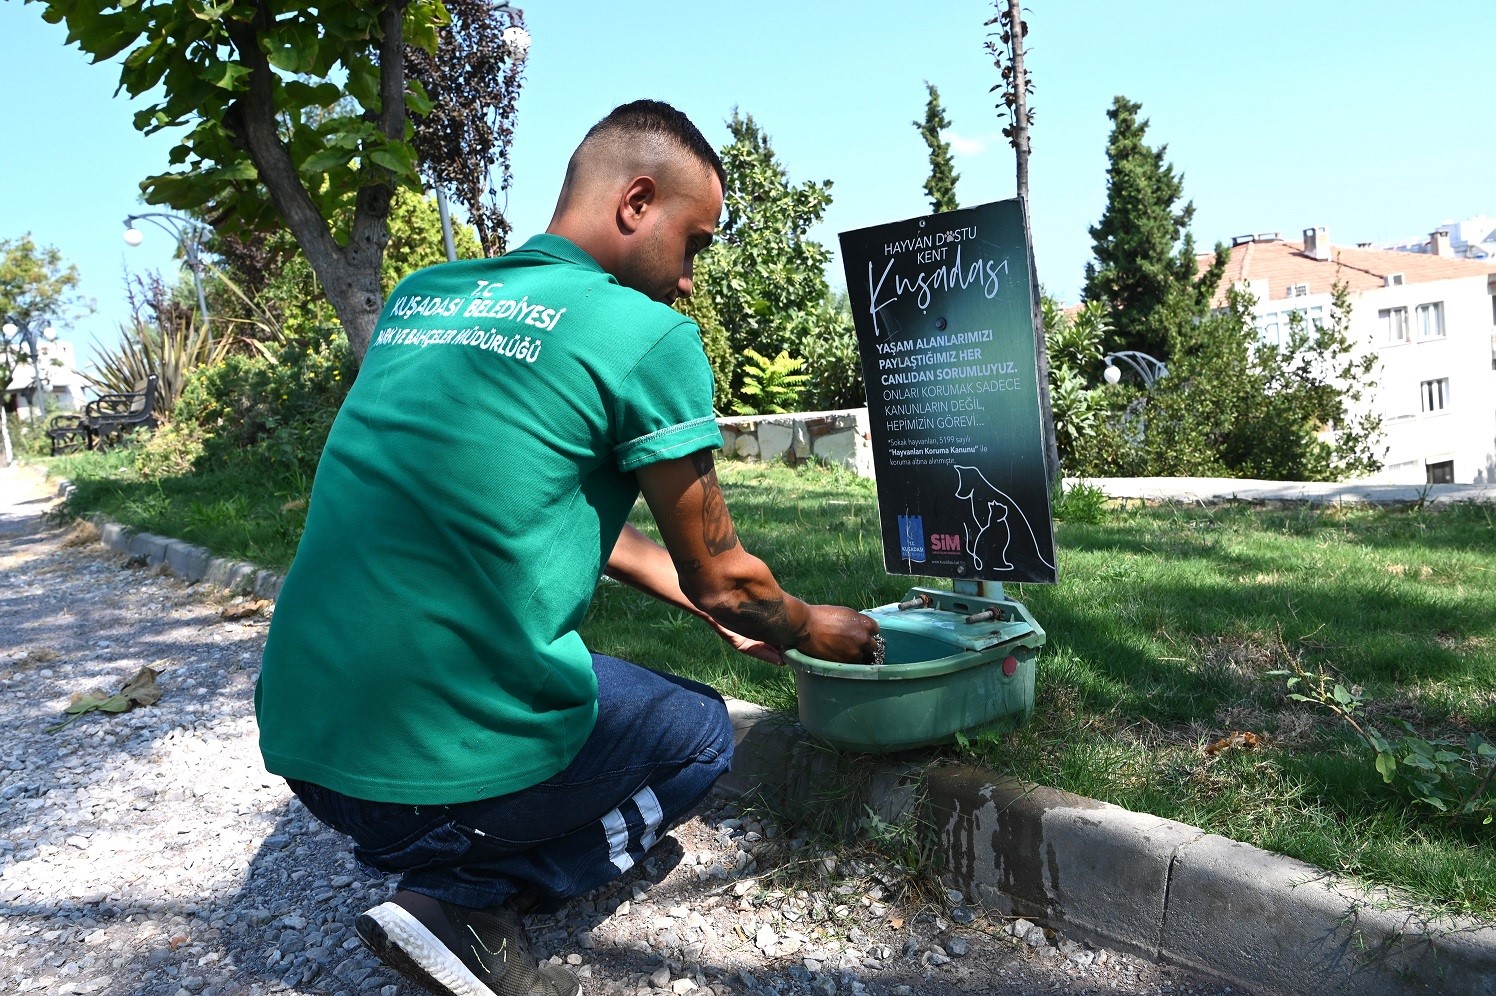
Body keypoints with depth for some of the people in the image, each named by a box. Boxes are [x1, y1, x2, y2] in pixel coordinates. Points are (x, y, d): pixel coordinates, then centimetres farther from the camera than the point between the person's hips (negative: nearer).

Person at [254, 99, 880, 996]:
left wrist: (710, 606, 25)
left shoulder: (420, 296, 10)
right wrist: (813, 630, 21)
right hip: (452, 768, -7)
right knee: (700, 730, 20)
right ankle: (470, 902, 2)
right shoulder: (647, 335, -12)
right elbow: (720, 578, -2)